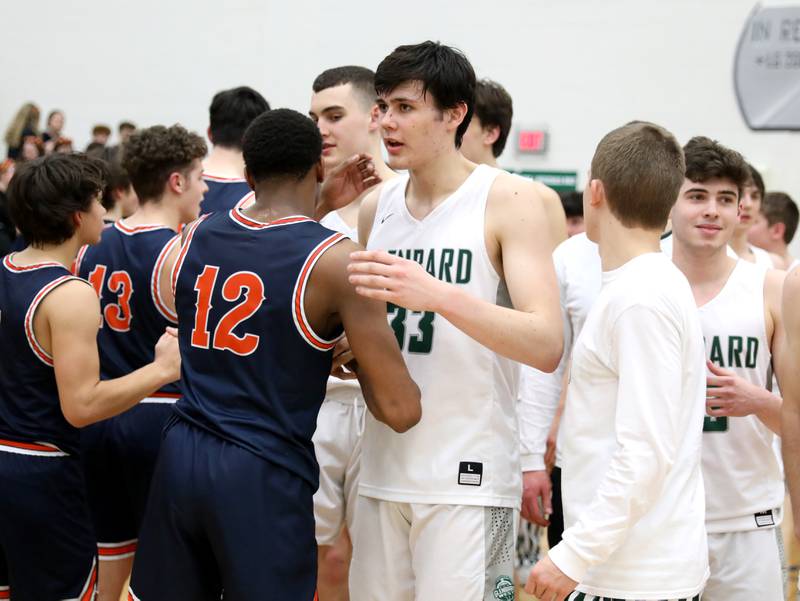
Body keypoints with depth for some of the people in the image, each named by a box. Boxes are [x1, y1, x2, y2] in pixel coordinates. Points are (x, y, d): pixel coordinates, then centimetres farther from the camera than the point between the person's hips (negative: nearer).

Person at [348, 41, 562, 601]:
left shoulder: (510, 200, -6)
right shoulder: (376, 207, 10)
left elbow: (546, 346, -16)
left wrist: (438, 294, -27)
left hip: (468, 479, -5)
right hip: (384, 468, 5)